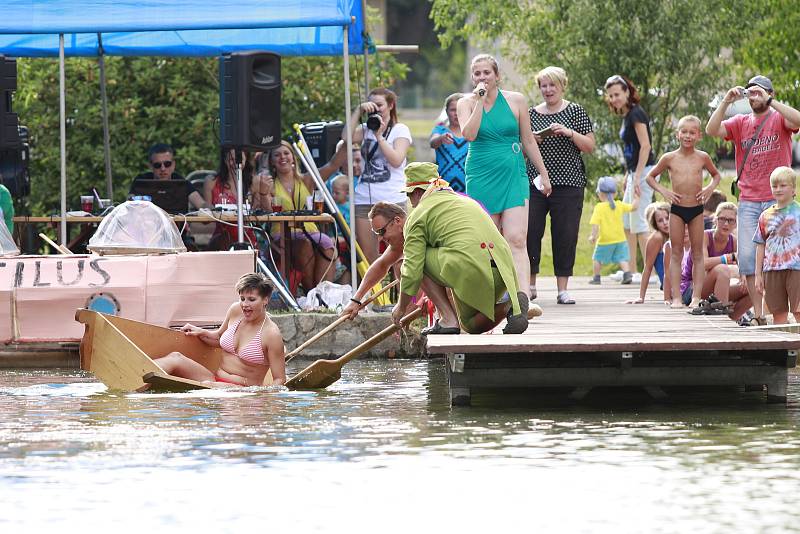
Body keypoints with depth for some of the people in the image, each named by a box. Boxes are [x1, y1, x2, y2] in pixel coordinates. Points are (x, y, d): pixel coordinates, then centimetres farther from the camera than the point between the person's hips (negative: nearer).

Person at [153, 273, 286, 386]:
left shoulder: (271, 334, -12)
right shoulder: (235, 311, 6)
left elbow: (279, 379, -9)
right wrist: (201, 333, 9)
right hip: (215, 379, 7)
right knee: (175, 358, -13)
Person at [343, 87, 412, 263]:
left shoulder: (400, 130, 5)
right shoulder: (366, 129, 15)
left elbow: (396, 160, -8)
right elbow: (346, 137, -4)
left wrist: (379, 136, -8)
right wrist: (359, 110, -2)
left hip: (392, 200, -4)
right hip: (365, 200, 4)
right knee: (366, 256, 1)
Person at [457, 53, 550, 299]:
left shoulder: (516, 101, 6)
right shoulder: (466, 103, 5)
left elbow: (528, 141, 13)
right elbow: (468, 134, -14)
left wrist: (543, 174, 15)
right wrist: (480, 101, -13)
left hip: (513, 177, -1)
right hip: (481, 178, 1)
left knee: (516, 241, -14)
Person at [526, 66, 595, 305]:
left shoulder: (575, 112, 5)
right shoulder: (531, 114, 13)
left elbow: (590, 146, 1)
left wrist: (569, 132, -14)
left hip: (567, 184, -2)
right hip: (534, 183, 2)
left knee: (565, 236, -3)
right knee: (530, 232, -4)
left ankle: (562, 289, 1)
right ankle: (530, 285, 7)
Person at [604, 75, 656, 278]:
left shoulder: (636, 113, -14)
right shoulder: (627, 116, 14)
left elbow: (645, 145, -20)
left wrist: (637, 177, -24)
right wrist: (627, 176, 19)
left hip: (643, 171, -10)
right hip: (634, 172, 10)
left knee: (638, 223, -10)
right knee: (627, 223, 15)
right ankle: (632, 269, 21)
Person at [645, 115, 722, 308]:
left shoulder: (702, 158, 2)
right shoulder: (670, 158, 0)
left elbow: (716, 175, 19)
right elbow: (650, 177, 10)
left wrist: (710, 188, 0)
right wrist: (663, 191, -4)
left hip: (696, 209, 1)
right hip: (677, 209, -1)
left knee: (697, 254, 3)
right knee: (676, 253, 1)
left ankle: (696, 297, 4)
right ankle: (676, 297, 0)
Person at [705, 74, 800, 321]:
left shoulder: (779, 119, 2)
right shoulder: (741, 123, 12)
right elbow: (712, 130, 0)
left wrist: (769, 101, -19)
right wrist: (726, 102, -8)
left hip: (776, 200, -3)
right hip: (748, 201, 3)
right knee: (748, 256, -3)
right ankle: (758, 312, 1)